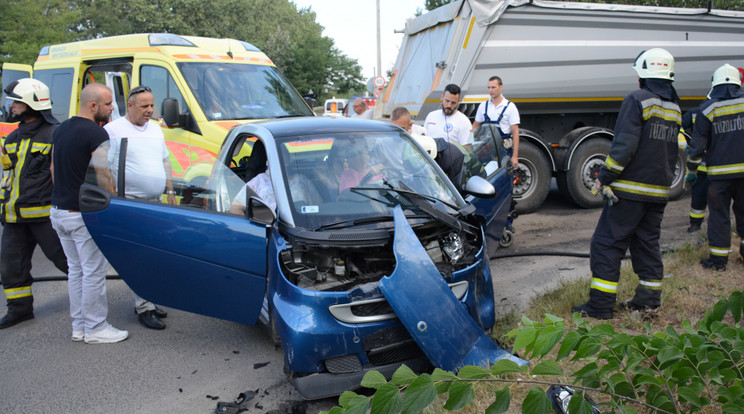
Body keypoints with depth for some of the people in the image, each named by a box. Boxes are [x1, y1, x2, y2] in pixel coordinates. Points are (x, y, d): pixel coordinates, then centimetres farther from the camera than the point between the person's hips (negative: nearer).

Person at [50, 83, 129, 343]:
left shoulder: (61, 129, 11)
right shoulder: (96, 134, -16)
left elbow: (54, 169, 18)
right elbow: (103, 177, -19)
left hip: (58, 211, 9)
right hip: (84, 214, -9)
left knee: (76, 269, 16)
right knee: (94, 272, 1)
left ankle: (79, 326, 24)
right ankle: (95, 329, 10)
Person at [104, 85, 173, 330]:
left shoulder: (155, 129, 15)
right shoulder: (113, 130, -7)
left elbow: (165, 161, 23)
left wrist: (170, 191, 16)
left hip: (155, 202, 7)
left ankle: (145, 300, 24)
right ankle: (144, 307, -2)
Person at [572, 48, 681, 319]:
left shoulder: (637, 100, -11)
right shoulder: (675, 109, 14)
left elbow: (624, 145, -19)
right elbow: (672, 152, 20)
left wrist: (604, 176, -12)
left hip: (630, 189, -8)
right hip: (659, 191, 8)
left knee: (607, 243, -4)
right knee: (647, 243, 16)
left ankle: (600, 304, -3)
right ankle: (649, 299, 21)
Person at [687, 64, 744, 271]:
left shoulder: (708, 108, -5)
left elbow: (698, 142, -3)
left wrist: (692, 165, 10)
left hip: (720, 171, -3)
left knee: (719, 214, 4)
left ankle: (718, 258, 8)